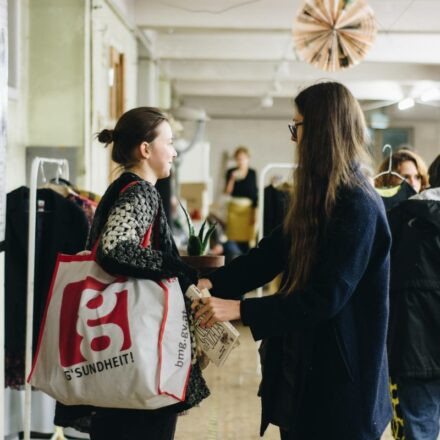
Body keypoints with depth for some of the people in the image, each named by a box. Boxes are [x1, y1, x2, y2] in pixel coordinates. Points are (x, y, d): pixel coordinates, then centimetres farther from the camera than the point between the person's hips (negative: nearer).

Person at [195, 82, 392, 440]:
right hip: (302, 367, 9)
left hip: (339, 377, -9)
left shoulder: (359, 207, -19)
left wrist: (239, 309, -25)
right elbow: (270, 254, 9)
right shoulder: (321, 199, 11)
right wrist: (212, 283, -5)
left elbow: (327, 297, -24)